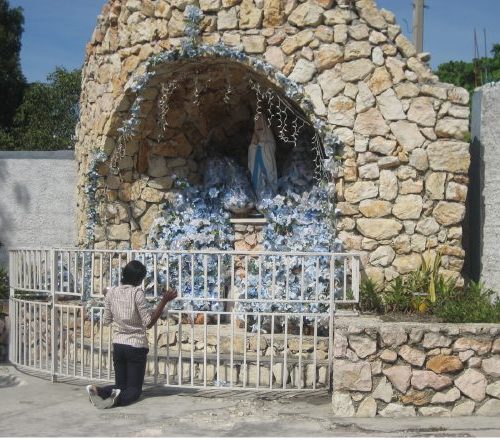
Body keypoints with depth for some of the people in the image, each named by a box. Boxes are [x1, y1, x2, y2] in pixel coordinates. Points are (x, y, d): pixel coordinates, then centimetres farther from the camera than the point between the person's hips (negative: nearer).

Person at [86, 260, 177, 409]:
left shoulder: (111, 292, -1)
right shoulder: (137, 293, -15)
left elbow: (106, 321, 9)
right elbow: (149, 322, -14)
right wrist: (164, 301, -15)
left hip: (118, 345, 4)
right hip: (136, 347, -4)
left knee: (120, 385, 17)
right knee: (134, 389, 6)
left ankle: (98, 391, -16)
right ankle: (120, 398, -30)